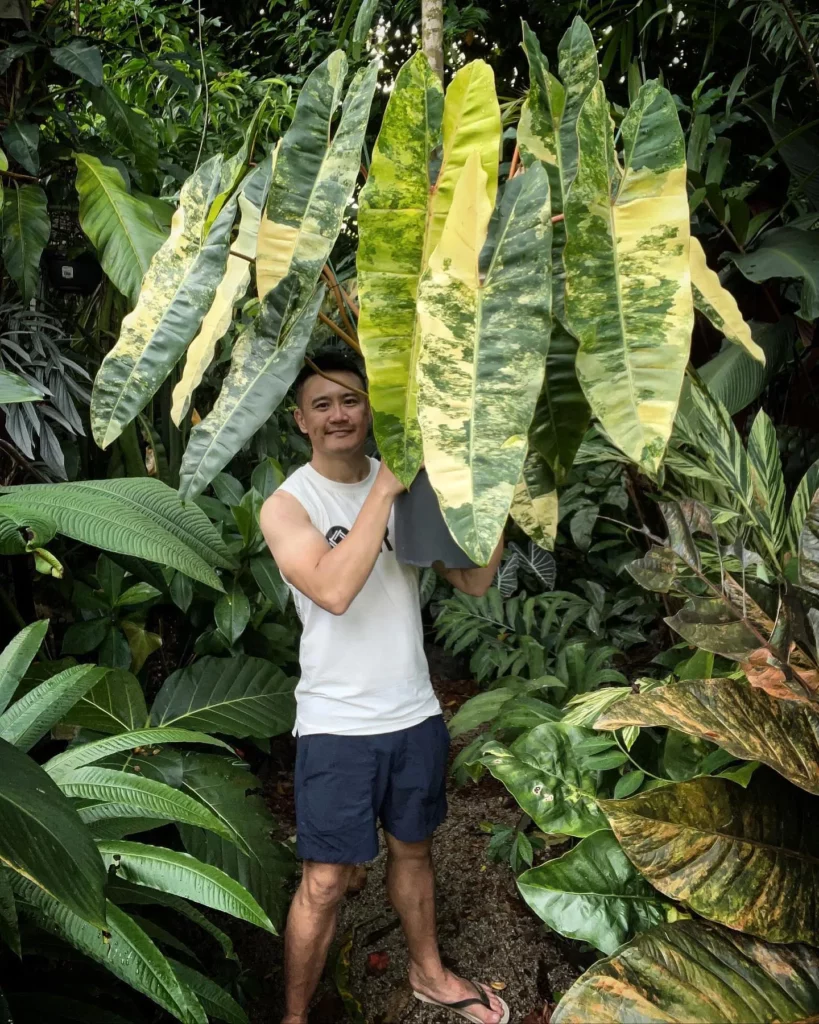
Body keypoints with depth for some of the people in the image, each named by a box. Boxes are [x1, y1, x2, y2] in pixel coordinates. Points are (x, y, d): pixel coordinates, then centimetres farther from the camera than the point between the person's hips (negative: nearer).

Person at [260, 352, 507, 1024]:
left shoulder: (407, 485, 1)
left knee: (413, 847, 23)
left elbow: (475, 582, -1)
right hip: (337, 724, -4)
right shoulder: (287, 505, -10)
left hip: (417, 713, 5)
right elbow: (335, 590, -29)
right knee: (326, 883, 4)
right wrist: (384, 489, -27)